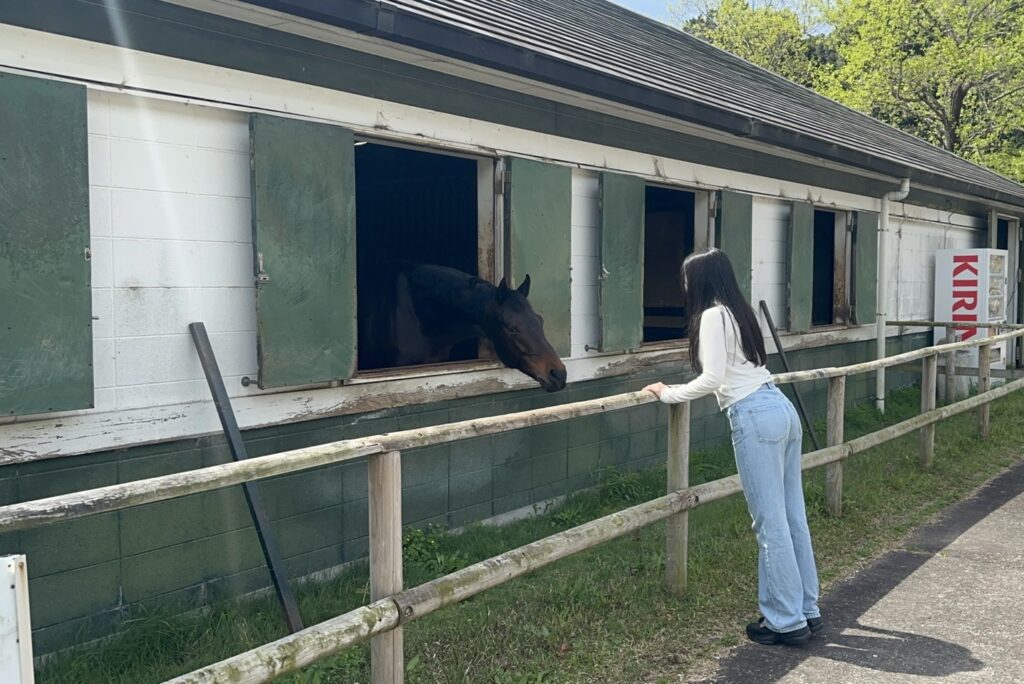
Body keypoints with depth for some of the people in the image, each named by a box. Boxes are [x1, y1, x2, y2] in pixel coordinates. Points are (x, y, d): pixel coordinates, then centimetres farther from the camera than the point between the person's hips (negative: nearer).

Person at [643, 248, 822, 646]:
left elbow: (713, 379, -16)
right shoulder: (739, 311, 19)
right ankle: (806, 610, 23)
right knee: (793, 517, 13)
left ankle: (787, 621, 6)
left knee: (771, 524, -2)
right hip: (782, 408, 10)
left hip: (756, 418, -9)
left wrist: (669, 394, -4)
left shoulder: (713, 316, -8)